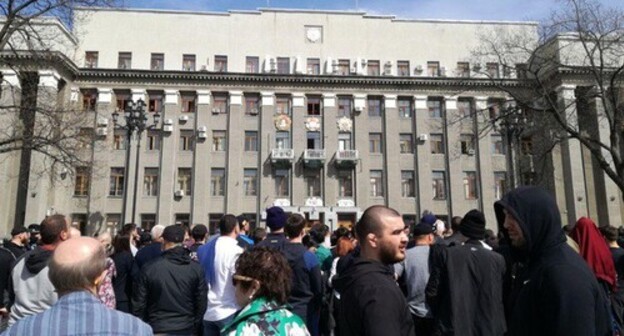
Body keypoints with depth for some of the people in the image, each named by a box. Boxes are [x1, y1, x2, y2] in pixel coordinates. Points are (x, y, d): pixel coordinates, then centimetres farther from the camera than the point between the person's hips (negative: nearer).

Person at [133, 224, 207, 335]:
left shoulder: (149, 269, -8)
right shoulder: (196, 269, -6)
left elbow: (139, 304, -2)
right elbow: (202, 304, -2)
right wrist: (196, 328, 10)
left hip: (157, 329, -1)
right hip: (186, 330, 1)